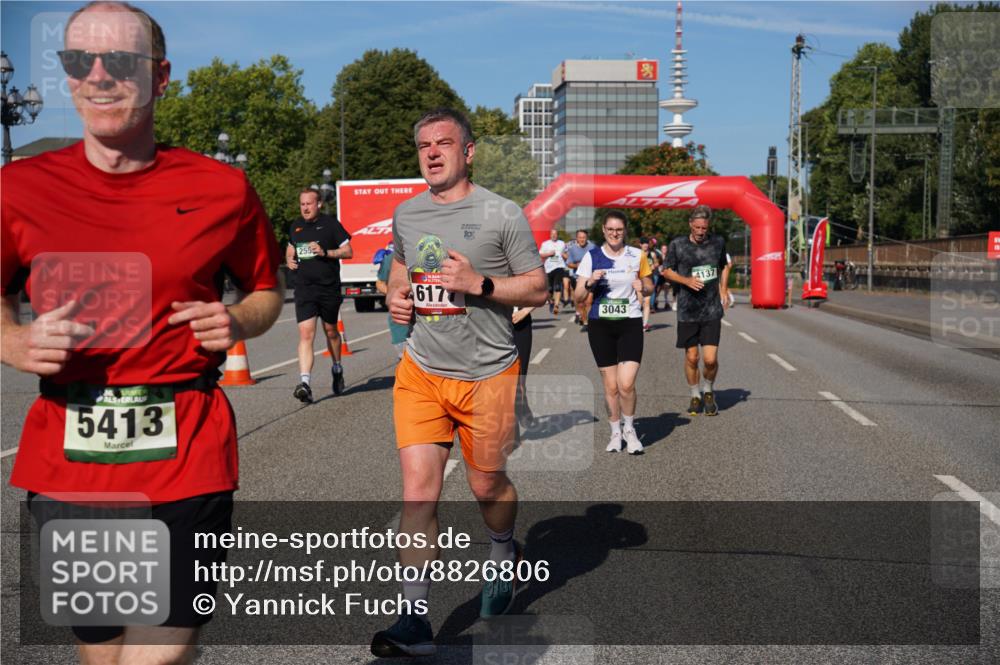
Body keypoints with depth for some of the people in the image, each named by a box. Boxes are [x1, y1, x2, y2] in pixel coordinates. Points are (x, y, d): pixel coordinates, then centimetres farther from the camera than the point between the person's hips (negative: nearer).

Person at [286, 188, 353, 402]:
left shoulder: (330, 224, -2)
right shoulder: (295, 226, 11)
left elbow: (348, 251, -2)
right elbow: (290, 247, 28)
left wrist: (326, 252, -16)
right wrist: (289, 259, 6)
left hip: (329, 287, -2)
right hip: (304, 288, 2)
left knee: (331, 330, 14)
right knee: (306, 334, -12)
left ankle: (337, 369, 40)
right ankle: (305, 383, -20)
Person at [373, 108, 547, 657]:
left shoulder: (502, 214, -6)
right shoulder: (406, 215, 9)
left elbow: (537, 288, -3)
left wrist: (479, 283, -18)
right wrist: (396, 294, 6)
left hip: (487, 374, -3)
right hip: (420, 371, 3)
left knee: (486, 485, 11)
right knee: (417, 487, -7)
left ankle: (504, 555, 45)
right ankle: (415, 621, -1)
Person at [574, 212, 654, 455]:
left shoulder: (637, 256, 3)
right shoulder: (592, 257, 1)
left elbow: (650, 287, 15)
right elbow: (578, 296, 1)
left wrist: (643, 288, -8)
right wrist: (589, 283, -19)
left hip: (630, 324, -1)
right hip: (600, 325, 1)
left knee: (626, 384, -12)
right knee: (610, 386, 6)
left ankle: (629, 428, 14)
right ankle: (615, 432, 26)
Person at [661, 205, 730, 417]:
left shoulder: (718, 242, 4)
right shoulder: (677, 245, -3)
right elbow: (666, 270, 5)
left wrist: (723, 286, 8)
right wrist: (687, 280, -11)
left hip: (712, 311, 1)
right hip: (687, 311, -1)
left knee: (710, 358, -6)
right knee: (691, 357, 6)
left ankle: (708, 392, 22)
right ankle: (695, 396, 28)